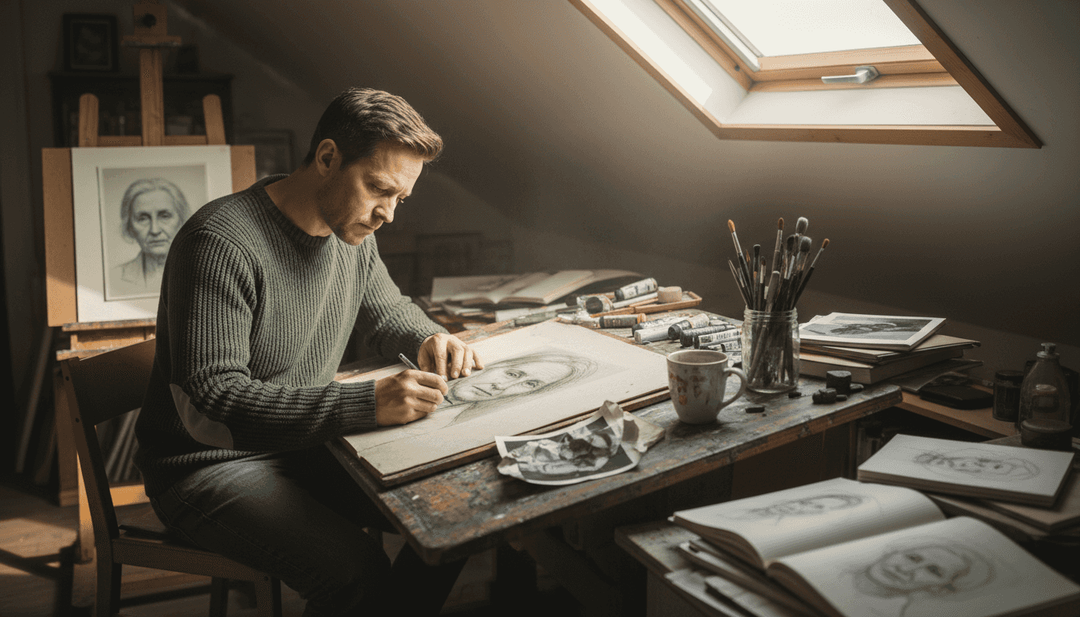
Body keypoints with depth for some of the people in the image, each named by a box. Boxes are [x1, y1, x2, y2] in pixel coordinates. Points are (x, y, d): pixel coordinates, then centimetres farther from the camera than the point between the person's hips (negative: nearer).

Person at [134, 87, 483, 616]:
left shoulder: (352, 233, 2)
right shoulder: (222, 243, -25)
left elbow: (388, 310, 20)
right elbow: (211, 403, -30)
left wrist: (429, 340, -5)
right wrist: (368, 404, -37)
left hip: (307, 444, 8)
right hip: (211, 466, -7)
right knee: (359, 573, -28)